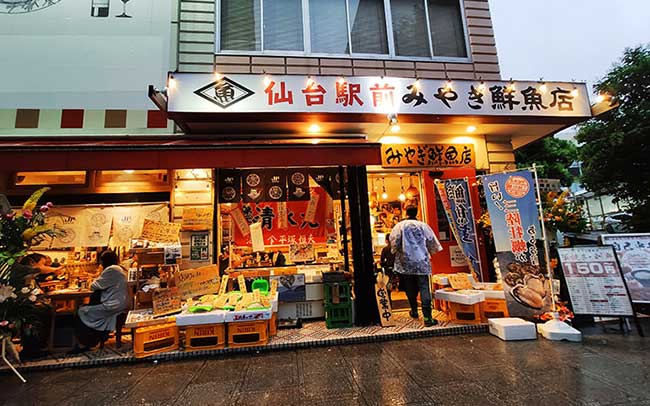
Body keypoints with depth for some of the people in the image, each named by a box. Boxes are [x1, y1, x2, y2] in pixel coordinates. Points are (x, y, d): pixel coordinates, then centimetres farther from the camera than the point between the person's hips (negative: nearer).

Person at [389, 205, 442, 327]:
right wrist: (430, 252, 23)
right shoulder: (423, 226, -1)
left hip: (406, 262, 1)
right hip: (422, 262, 0)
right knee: (424, 288, 0)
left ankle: (414, 311, 30)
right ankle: (427, 317, -4)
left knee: (410, 288, 15)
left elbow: (393, 241, -6)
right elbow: (432, 242, 5)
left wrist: (396, 251, 14)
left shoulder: (400, 225, -4)